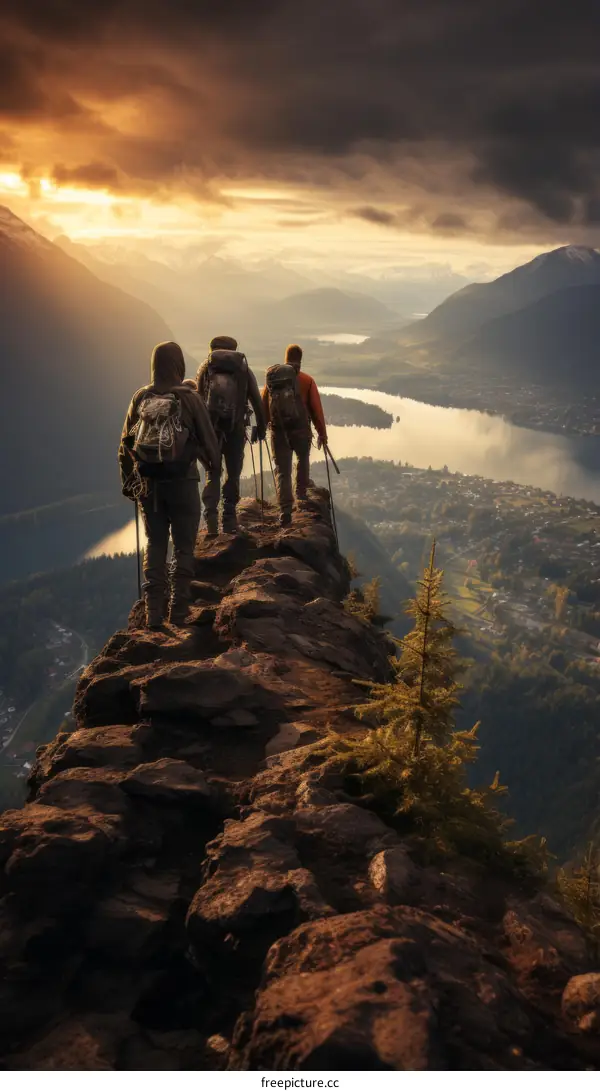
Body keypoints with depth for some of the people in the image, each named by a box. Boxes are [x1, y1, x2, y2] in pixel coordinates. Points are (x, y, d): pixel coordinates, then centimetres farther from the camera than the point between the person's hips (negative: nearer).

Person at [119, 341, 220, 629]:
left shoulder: (141, 398, 1)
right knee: (183, 547, 7)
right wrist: (212, 463, 18)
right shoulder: (189, 398, -10)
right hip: (182, 482, -3)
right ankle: (178, 614, 7)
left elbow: (126, 443, 6)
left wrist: (128, 481, 17)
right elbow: (208, 439, -4)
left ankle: (154, 615, 9)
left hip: (148, 483, 3)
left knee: (155, 545, 11)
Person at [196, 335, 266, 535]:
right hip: (235, 427, 0)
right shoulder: (244, 368, 12)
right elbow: (257, 401, 8)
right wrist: (261, 426, 14)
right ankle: (229, 520, 10)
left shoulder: (205, 367, 11)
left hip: (210, 425, 0)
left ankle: (211, 520, -7)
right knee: (233, 474, 11)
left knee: (212, 473, 7)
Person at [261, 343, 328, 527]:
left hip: (278, 431, 1)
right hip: (300, 430, -1)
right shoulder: (306, 380, -4)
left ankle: (285, 511, -7)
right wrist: (322, 433, 3)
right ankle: (301, 493, 36)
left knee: (282, 470, 3)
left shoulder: (272, 377, 3)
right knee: (303, 459, 29)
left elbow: (264, 406, 7)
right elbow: (316, 409, -5)